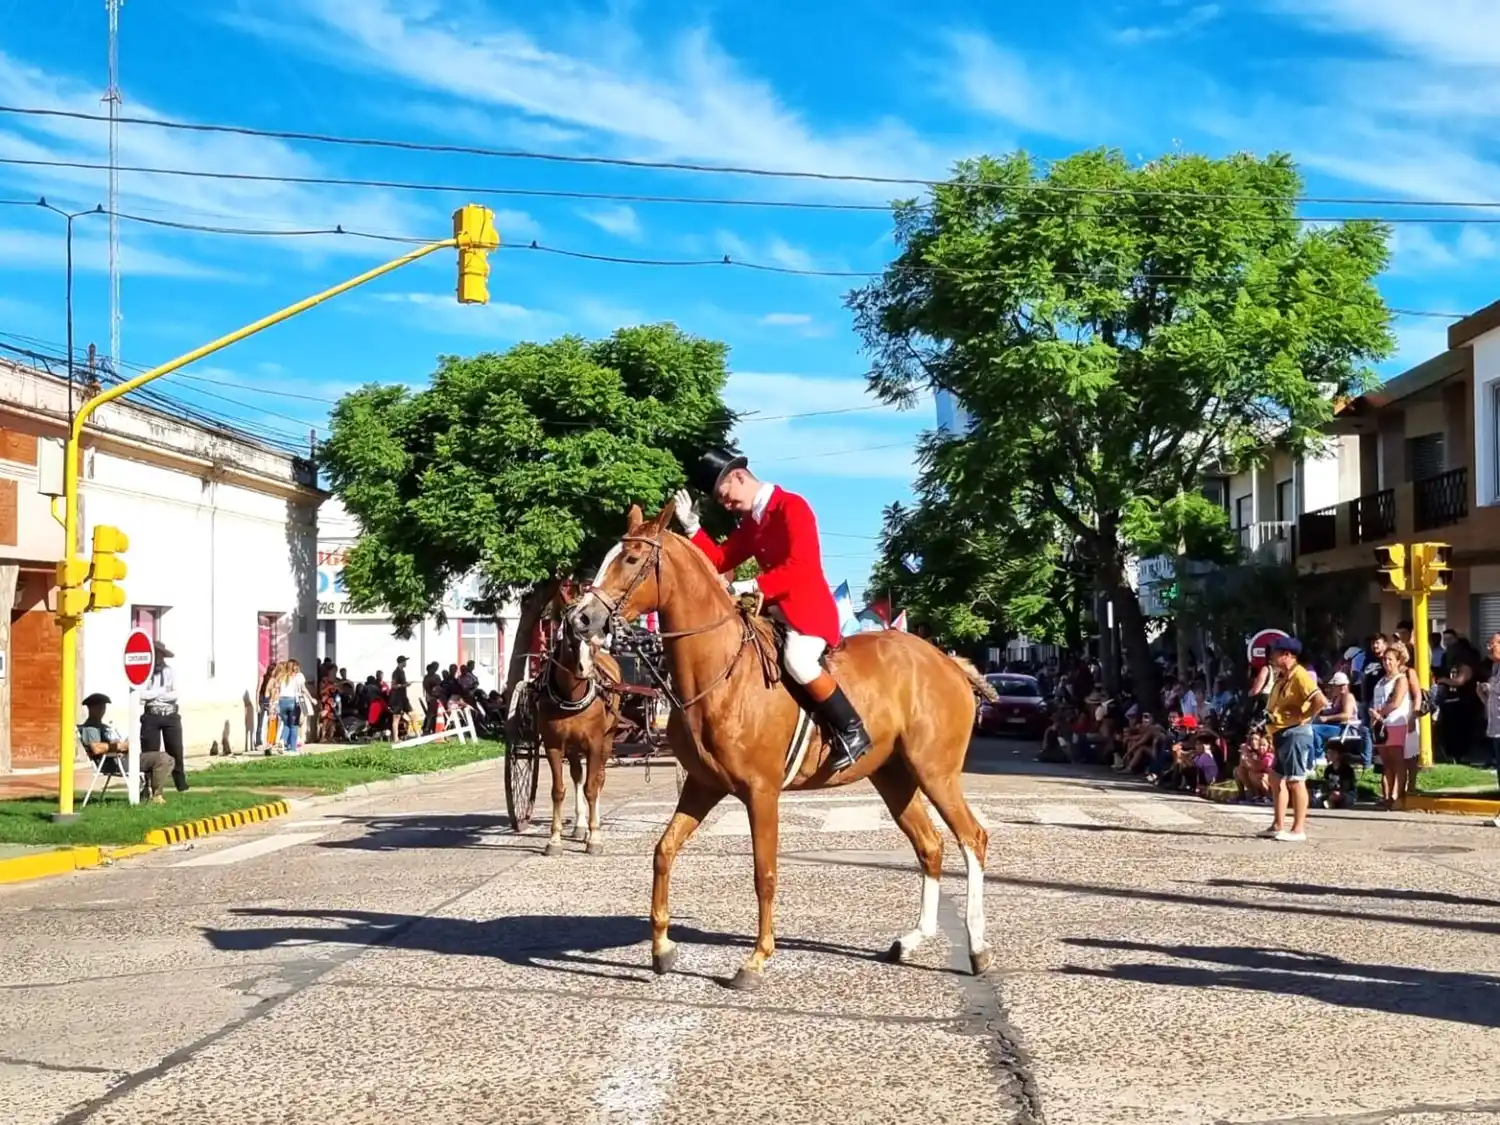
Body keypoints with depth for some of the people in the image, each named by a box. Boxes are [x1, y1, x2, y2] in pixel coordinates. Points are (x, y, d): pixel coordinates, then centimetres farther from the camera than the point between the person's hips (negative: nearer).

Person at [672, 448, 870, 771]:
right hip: (773, 609, 10)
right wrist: (692, 528, 3)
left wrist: (752, 586, -26)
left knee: (796, 660, -34)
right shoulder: (749, 522, 13)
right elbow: (720, 560, 15)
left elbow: (801, 565, -23)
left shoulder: (792, 506, -14)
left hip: (809, 606, -10)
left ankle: (852, 730, -20)